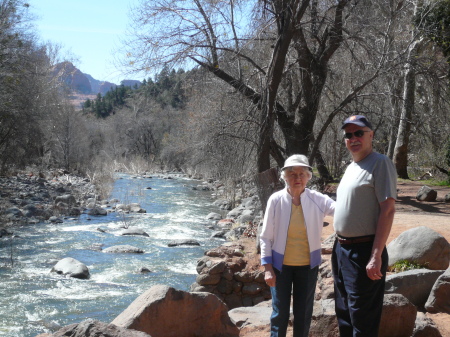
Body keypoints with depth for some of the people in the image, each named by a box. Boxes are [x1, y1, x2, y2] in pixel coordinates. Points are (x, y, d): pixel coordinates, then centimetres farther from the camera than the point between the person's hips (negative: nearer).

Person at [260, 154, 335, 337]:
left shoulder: (317, 200, -8)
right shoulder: (276, 200, -10)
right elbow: (266, 237, -5)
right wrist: (267, 268, -8)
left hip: (308, 266, 1)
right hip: (281, 265, -1)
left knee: (304, 313, 12)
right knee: (280, 313, 6)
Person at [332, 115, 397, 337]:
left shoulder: (380, 163, -12)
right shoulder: (351, 167, 15)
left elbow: (388, 210, -18)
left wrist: (376, 256, -24)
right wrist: (339, 247, 17)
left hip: (363, 251, -9)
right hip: (341, 249, 9)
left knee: (362, 319, -2)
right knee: (344, 315, 20)